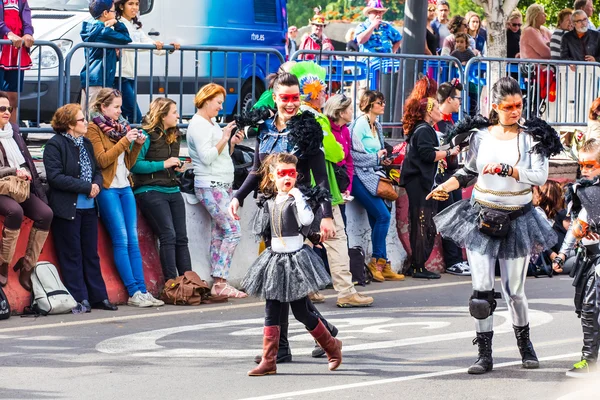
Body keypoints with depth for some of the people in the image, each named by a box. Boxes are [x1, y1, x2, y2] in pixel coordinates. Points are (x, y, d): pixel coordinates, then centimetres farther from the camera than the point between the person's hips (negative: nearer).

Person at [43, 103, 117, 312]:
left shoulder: (86, 144, 14)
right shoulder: (55, 145, -9)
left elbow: (97, 170, 19)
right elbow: (55, 177, -17)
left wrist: (97, 184, -5)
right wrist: (86, 187, -17)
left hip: (88, 206, 7)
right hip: (67, 207, -7)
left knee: (91, 254, 10)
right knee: (72, 254, -2)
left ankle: (98, 296, 14)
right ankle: (80, 299, 1)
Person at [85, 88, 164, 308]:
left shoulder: (121, 126, 16)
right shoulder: (94, 129, -3)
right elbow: (102, 160, -13)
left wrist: (137, 145, 2)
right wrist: (125, 141, -14)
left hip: (125, 187, 7)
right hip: (108, 189, -7)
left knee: (133, 240, 1)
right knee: (121, 240, -9)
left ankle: (142, 290, -2)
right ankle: (134, 293, -10)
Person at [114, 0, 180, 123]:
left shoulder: (136, 26, 19)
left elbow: (153, 46, 16)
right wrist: (152, 44, -33)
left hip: (132, 75, 9)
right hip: (121, 75, -9)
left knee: (124, 115, 9)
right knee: (136, 116, -13)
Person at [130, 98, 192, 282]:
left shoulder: (174, 136, 18)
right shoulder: (147, 135, -7)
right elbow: (135, 165, -16)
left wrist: (178, 167, 7)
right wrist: (163, 164, -16)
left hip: (173, 191, 8)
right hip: (150, 191, -8)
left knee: (182, 238, 2)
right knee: (168, 235, -16)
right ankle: (171, 284, -15)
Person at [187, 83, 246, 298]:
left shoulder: (213, 124, 19)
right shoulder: (198, 125, -10)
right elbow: (207, 157, -19)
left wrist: (232, 143, 7)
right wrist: (224, 139, -14)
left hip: (223, 185, 9)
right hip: (210, 186, -9)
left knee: (219, 233, 4)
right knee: (233, 231, -14)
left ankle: (218, 284, 2)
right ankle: (220, 283, -15)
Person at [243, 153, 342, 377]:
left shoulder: (296, 199, -9)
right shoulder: (270, 202, 9)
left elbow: (307, 219, -29)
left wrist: (297, 195, -25)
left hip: (295, 258, -6)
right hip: (275, 258, 6)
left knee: (301, 312, -1)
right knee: (271, 312, 2)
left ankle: (331, 346, 20)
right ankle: (269, 361, 2)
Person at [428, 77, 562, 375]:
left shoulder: (530, 138, -4)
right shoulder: (479, 136, 3)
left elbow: (540, 175, -16)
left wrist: (505, 168, -25)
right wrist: (446, 186, 1)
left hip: (516, 220, -1)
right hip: (481, 218, 1)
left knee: (514, 290, 4)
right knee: (481, 290, -6)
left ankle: (525, 344, 28)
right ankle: (485, 355, 2)